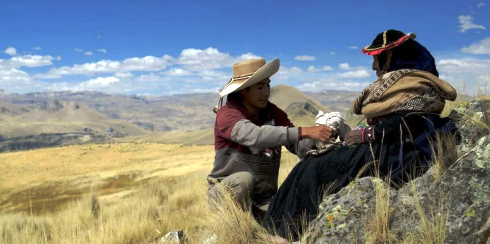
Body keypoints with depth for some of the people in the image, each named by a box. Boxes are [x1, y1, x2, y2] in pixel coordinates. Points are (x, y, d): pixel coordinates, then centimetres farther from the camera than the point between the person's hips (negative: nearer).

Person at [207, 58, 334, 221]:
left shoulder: (274, 114, 6)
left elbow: (299, 147, -6)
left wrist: (319, 136, -27)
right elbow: (254, 136, -34)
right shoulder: (226, 114, -13)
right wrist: (302, 132, -41)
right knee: (244, 178, -35)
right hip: (226, 193, -4)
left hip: (263, 198, 4)